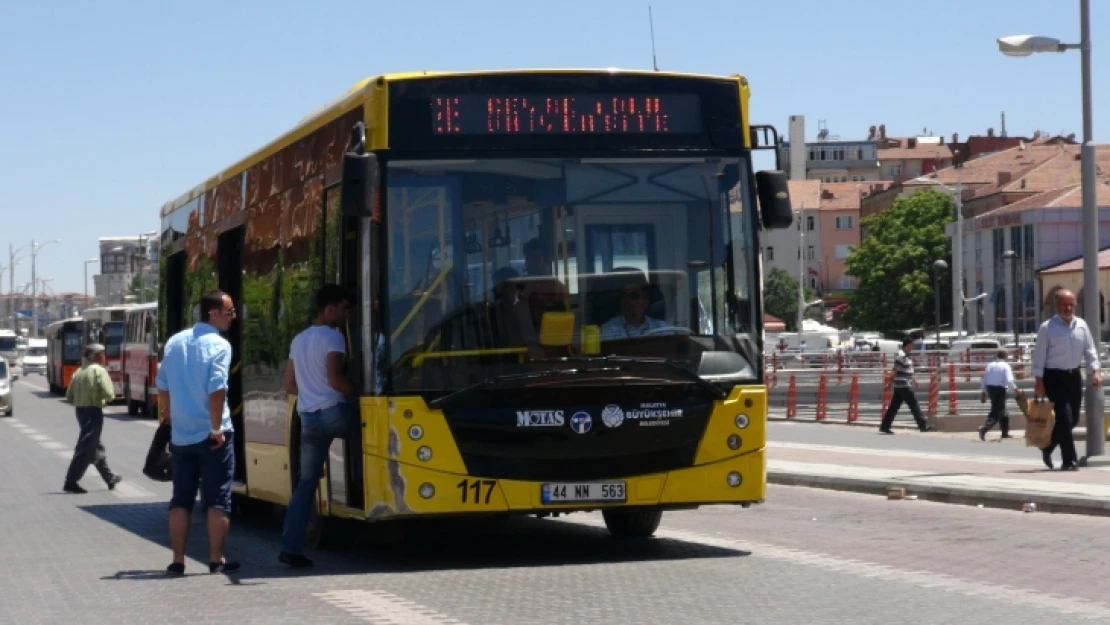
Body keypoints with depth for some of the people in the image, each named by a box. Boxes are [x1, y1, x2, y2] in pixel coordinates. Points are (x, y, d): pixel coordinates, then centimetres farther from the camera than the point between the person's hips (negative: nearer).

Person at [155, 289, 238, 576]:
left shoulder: (174, 342, 8)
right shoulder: (218, 345, -12)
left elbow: (162, 386, 14)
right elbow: (216, 389, -21)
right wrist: (217, 428, -16)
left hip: (180, 435, 6)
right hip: (210, 436, -5)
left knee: (181, 499, 10)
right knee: (217, 499, 2)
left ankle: (177, 560, 9)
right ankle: (217, 560, 3)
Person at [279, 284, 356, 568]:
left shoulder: (298, 340, 19)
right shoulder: (333, 336, -7)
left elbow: (289, 386, 21)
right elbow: (335, 380, -16)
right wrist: (360, 394, -4)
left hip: (308, 419, 8)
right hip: (334, 413, -8)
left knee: (306, 482, 7)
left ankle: (290, 547, 2)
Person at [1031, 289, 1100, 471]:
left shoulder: (1081, 325, 7)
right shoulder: (1047, 328, -6)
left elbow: (1090, 350, 8)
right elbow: (1039, 355, -6)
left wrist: (1095, 371, -6)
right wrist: (1039, 382, -10)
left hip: (1074, 376, 6)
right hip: (1054, 377, -6)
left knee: (1073, 419, 11)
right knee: (1064, 418, -12)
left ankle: (1048, 447, 33)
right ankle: (1070, 461, -5)